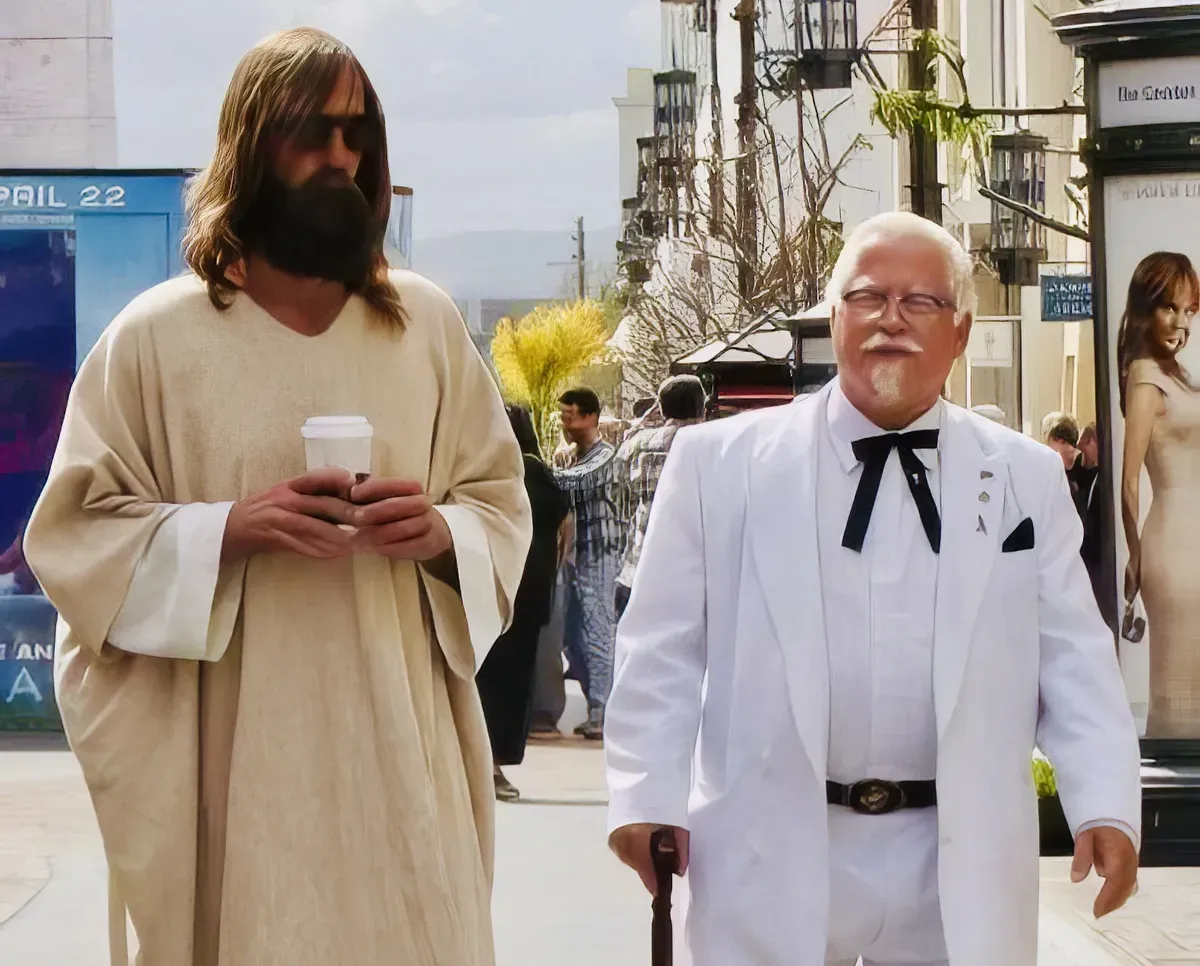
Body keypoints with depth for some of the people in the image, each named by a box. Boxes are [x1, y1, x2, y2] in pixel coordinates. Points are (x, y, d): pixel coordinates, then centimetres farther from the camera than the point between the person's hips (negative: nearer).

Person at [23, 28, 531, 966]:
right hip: (231, 753, -2)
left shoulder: (427, 323, 8)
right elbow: (71, 533, -1)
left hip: (399, 741, 2)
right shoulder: (156, 335, -1)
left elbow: (501, 499, 12)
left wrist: (441, 532, -10)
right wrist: (228, 528, -16)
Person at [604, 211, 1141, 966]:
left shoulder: (1027, 477, 7)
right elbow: (664, 649, 3)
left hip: (961, 860, 2)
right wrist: (647, 797, -5)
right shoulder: (720, 463, 1)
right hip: (774, 853, -2)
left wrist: (1107, 805, -6)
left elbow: (1073, 658, 5)